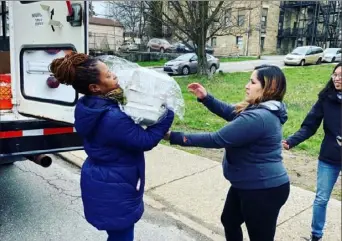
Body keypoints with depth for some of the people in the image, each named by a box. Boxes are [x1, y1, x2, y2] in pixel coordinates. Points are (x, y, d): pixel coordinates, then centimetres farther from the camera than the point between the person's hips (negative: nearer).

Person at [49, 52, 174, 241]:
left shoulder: (90, 107, -3)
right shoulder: (112, 119, -32)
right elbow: (146, 140, -22)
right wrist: (168, 112, -15)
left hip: (101, 182, 9)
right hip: (113, 190, -9)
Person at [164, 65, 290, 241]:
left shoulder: (258, 118, -31)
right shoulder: (262, 109, 2)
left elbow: (218, 139, -29)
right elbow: (230, 112, 13)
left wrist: (174, 137, -23)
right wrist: (205, 98, -3)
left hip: (264, 190, -10)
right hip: (246, 184, 10)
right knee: (229, 221, 28)